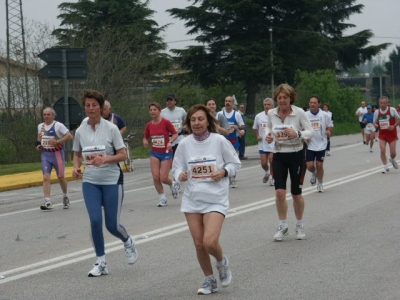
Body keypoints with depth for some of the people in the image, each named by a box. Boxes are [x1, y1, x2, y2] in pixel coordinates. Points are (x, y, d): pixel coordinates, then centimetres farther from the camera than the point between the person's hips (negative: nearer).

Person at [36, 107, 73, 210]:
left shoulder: (58, 125, -8)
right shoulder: (40, 126, 10)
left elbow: (69, 136, -13)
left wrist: (57, 141, -21)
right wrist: (38, 145, 7)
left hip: (57, 153, -4)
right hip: (45, 154, 4)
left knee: (61, 177, 7)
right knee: (46, 177, -8)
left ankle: (65, 197, 31)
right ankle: (47, 202, -12)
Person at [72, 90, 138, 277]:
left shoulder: (111, 128, -6)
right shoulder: (80, 131, 3)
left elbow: (122, 155, -6)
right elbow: (77, 154, 17)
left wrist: (105, 159, -23)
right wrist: (76, 167, -4)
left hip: (112, 181, -2)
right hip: (90, 182, 3)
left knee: (112, 225, -1)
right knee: (95, 221, -10)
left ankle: (128, 242, 35)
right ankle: (100, 263, 4)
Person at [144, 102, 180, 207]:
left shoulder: (166, 122, -11)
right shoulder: (149, 125, 2)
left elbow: (175, 134, -4)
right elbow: (146, 137, 13)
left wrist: (170, 142, -21)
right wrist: (145, 142, -10)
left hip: (166, 153, -4)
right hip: (154, 153, 4)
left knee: (163, 178, -8)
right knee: (155, 177, -7)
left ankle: (173, 184, 29)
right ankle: (163, 199, 10)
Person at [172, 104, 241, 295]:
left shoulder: (219, 140, -6)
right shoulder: (184, 144, 1)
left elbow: (235, 164, 3)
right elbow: (177, 167, 9)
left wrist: (224, 171, -16)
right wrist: (180, 175, -13)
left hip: (216, 199, -3)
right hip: (192, 199, 3)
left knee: (210, 242, -18)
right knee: (198, 244, 4)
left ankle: (222, 262, 17)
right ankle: (210, 281, 26)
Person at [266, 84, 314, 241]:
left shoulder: (299, 112, -12)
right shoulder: (271, 113, -2)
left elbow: (311, 131, -8)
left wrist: (298, 134, -28)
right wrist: (268, 135, -7)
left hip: (296, 155, -2)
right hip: (279, 155, 2)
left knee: (296, 193, 6)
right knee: (279, 192, -7)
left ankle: (299, 225, 26)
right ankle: (282, 226, 9)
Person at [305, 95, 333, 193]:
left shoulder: (324, 115, -5)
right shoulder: (305, 115, -3)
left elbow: (329, 126, 8)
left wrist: (328, 132, -13)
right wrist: (304, 137, -9)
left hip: (321, 144, -1)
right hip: (310, 145, 1)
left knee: (319, 165, 2)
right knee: (309, 165, -5)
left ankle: (320, 184, 22)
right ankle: (314, 174, 31)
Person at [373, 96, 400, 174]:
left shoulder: (392, 110, -10)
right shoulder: (377, 112, -3)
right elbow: (375, 122, 9)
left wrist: (393, 126, -18)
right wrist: (376, 125, -15)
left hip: (392, 134, -1)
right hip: (382, 134, 1)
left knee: (393, 152, 1)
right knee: (382, 151, -15)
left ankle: (392, 159, 38)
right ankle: (386, 167, 1)